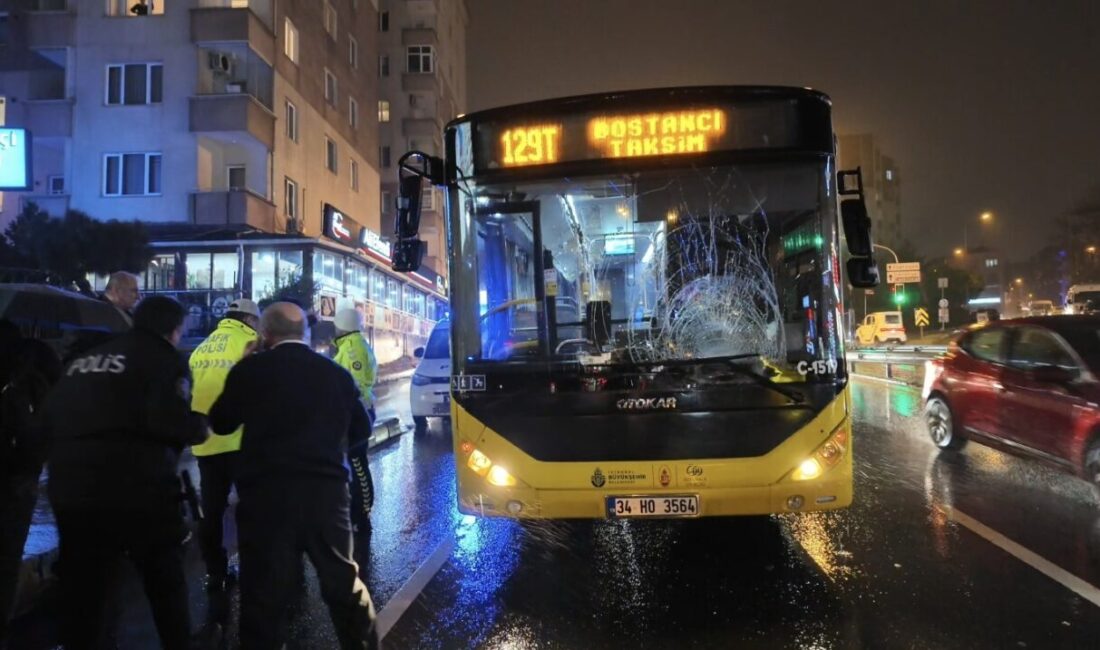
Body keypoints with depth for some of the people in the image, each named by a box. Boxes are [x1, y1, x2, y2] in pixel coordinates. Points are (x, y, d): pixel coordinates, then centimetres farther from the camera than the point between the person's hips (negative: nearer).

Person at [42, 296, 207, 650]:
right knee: (166, 583, 12)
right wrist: (199, 427, -1)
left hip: (71, 490, 6)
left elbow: (51, 414, 15)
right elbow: (171, 420, -20)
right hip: (136, 490, -6)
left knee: (80, 590, 16)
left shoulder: (85, 358, 16)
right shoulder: (165, 359, -5)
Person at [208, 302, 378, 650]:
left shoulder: (251, 369, -3)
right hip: (327, 490, 3)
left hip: (268, 493, -3)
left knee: (264, 593, 6)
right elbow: (359, 429, 17)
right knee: (345, 583, 17)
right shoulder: (336, 372, 7)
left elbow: (220, 423, 11)